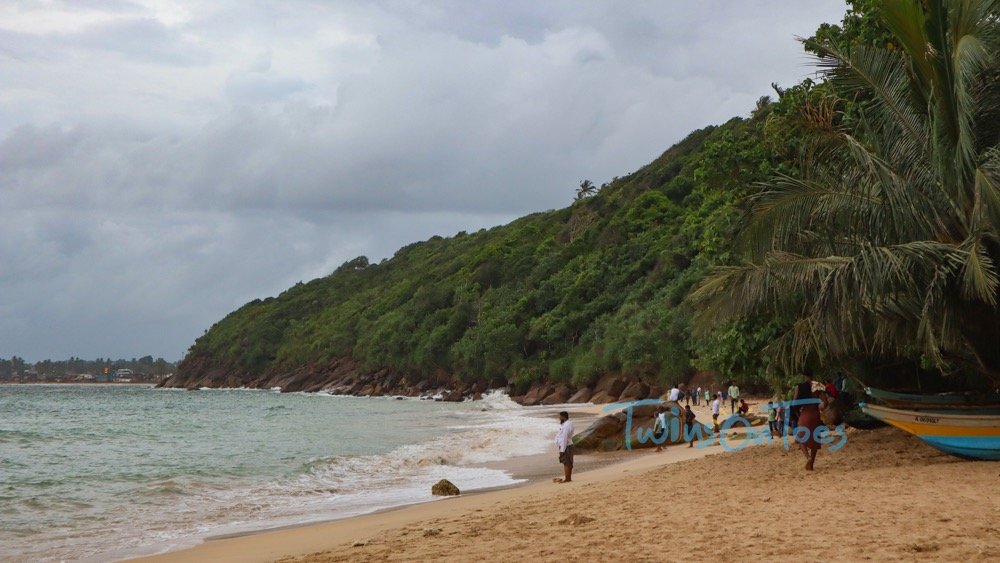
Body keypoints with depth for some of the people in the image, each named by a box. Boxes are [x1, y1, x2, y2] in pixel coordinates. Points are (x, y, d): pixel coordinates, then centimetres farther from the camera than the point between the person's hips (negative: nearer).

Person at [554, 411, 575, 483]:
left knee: (566, 463, -6)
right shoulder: (568, 424, 12)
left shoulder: (566, 426, -20)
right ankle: (568, 478, 20)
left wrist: (562, 450, -21)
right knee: (568, 463, 14)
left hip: (565, 447, -10)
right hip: (567, 446, 10)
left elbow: (564, 438, -22)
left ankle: (567, 479, -3)